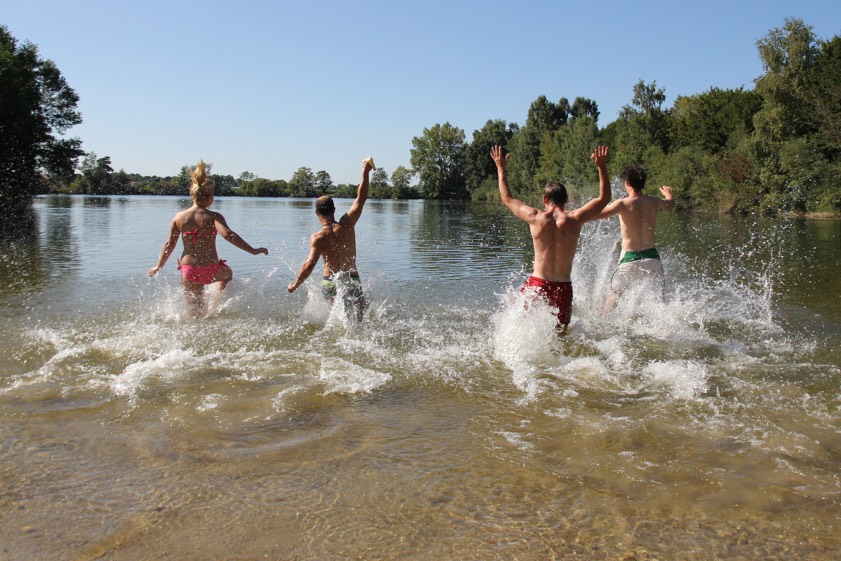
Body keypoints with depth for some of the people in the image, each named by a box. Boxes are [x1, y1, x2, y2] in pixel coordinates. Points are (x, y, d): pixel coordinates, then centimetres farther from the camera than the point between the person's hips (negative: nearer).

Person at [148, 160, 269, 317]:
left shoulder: (179, 217, -1)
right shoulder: (213, 217, -11)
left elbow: (169, 244, 3)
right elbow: (228, 235, -27)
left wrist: (159, 266, 16)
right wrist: (253, 251, -26)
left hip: (188, 271, 2)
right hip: (211, 270, -2)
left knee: (195, 312, 16)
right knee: (227, 274, 34)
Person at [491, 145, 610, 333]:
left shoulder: (535, 218, -3)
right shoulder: (574, 219, -3)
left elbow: (507, 199, 14)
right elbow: (604, 198, 13)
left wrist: (501, 168, 24)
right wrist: (602, 167, 16)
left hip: (537, 285, -1)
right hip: (564, 288, 1)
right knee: (560, 333, 15)